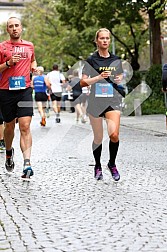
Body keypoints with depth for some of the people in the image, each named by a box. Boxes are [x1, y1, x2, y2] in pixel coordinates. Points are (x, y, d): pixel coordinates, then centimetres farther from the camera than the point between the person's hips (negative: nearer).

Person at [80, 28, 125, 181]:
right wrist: (99, 77, -16)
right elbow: (83, 82, -4)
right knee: (98, 138, 5)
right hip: (95, 101, -1)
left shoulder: (116, 60, 8)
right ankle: (98, 167, 26)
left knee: (114, 135, -14)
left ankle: (112, 164, 9)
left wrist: (119, 79, 0)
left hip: (112, 101, 2)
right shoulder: (91, 60, -1)